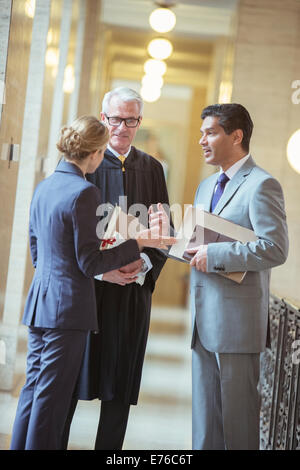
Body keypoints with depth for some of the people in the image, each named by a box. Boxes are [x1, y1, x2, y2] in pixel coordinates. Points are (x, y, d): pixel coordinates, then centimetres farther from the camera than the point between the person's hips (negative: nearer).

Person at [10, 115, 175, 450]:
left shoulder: (43, 187, 11)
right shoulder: (84, 192, -14)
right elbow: (89, 263, -14)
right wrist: (137, 244, -7)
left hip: (39, 301, 8)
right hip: (68, 305, -8)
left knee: (33, 388, 14)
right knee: (52, 396, -1)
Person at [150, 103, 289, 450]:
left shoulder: (261, 185, -10)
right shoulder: (206, 186, 18)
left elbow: (275, 249, -20)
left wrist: (214, 255, -20)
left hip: (236, 320, -8)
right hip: (203, 320, 8)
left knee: (237, 414, 1)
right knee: (204, 416, 12)